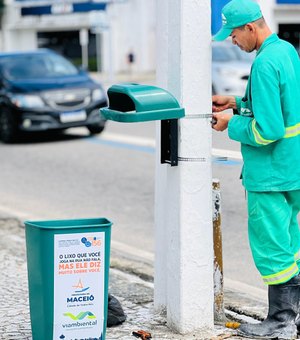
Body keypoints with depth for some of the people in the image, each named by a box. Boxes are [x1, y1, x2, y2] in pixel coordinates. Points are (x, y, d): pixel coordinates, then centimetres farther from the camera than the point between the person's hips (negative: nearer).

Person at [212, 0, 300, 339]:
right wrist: (237, 103, 13)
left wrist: (232, 124, -9)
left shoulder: (265, 63, -22)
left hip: (271, 174, -10)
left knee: (271, 247, 1)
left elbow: (267, 130, -25)